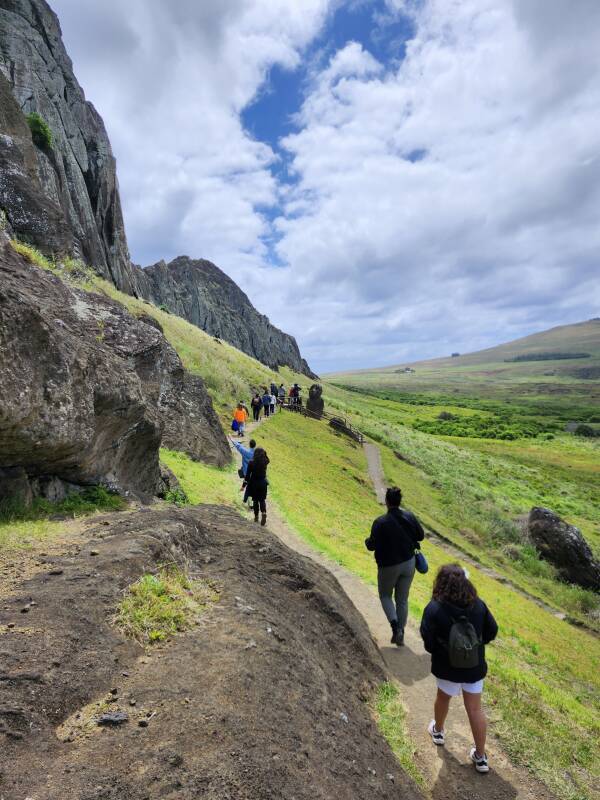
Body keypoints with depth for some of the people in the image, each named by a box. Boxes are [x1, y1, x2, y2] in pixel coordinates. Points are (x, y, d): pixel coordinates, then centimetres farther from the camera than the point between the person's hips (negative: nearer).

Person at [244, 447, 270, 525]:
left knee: (255, 500, 14)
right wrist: (264, 453, 7)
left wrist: (245, 484, -4)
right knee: (262, 500, 14)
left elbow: (248, 475, -12)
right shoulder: (265, 462, -9)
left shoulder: (251, 463, -16)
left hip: (254, 483, -2)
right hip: (263, 483, 2)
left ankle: (256, 517, 22)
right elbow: (266, 458, 19)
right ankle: (264, 513, -12)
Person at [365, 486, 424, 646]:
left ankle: (395, 625, 1)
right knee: (402, 599, 18)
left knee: (385, 595, 20)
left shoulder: (381, 522, -24)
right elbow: (420, 536, 4)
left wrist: (367, 541, 1)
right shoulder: (410, 517, -9)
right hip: (408, 563, 4)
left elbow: (372, 546, -20)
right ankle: (400, 633, 25)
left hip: (389, 566, -4)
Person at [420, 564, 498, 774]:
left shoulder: (434, 609, -27)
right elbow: (492, 631, -3)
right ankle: (481, 757, 29)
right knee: (475, 709, 17)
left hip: (447, 667, -1)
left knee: (443, 698, 27)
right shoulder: (478, 605, -17)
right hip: (474, 667, 1)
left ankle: (438, 731, 51)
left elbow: (428, 642, -20)